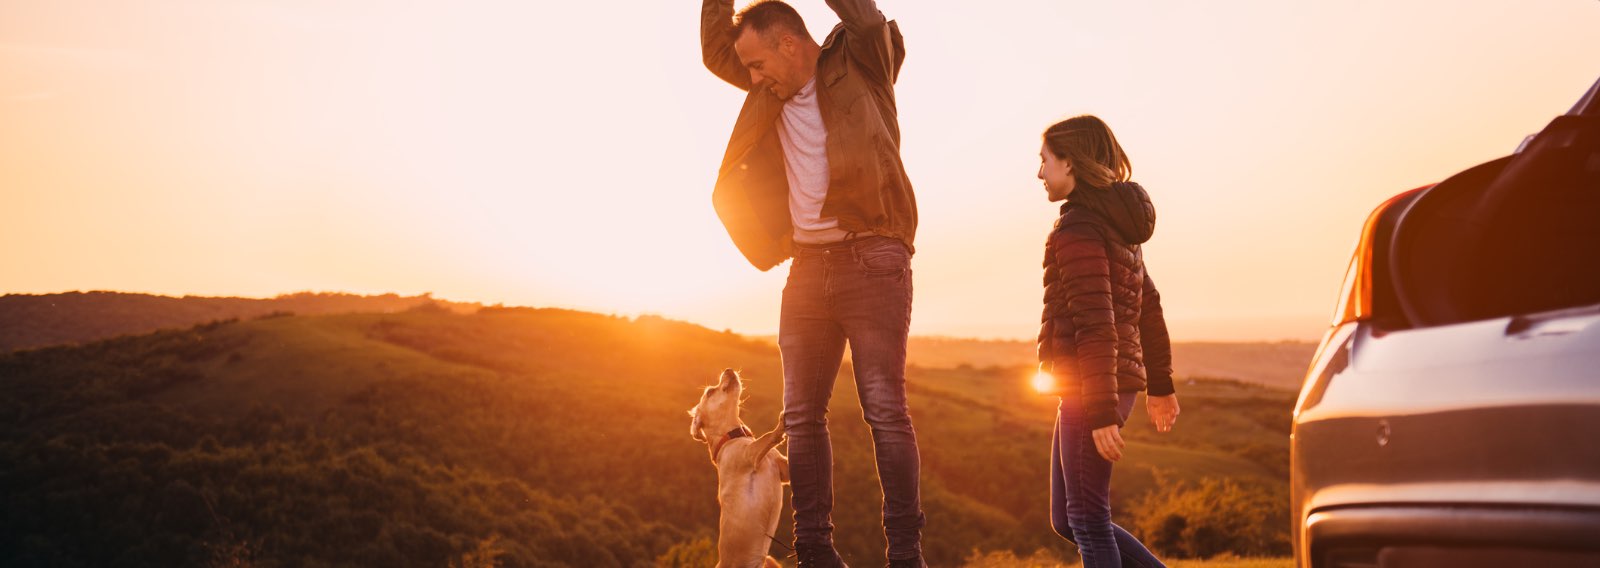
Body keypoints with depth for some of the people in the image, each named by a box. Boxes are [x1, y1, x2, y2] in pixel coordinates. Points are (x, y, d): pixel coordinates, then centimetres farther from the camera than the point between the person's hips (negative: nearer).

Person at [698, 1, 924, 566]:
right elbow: (716, 50, 17)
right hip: (807, 268, 6)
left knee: (885, 409, -7)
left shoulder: (858, 63, 0)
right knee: (801, 415, 5)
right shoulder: (774, 91, 16)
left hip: (871, 263, -6)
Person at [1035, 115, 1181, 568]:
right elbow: (1148, 308, 22)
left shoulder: (1076, 231, -14)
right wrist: (1159, 385, 28)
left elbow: (1096, 325, -20)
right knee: (1066, 519, 15)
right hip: (1116, 385, 10)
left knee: (1086, 518, -2)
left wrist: (1102, 412, -21)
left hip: (1090, 392, -10)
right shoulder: (1117, 226, 17)